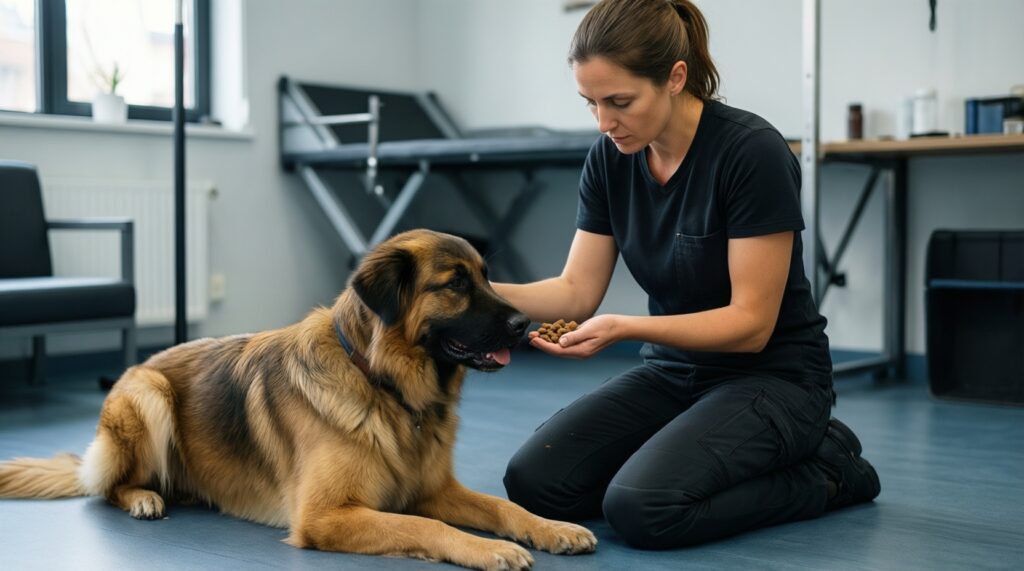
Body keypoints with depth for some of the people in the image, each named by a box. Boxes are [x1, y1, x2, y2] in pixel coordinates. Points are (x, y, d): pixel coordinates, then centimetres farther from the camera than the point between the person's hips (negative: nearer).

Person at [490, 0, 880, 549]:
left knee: (642, 508, -29)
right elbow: (577, 291, -3)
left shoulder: (752, 152, -24)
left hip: (771, 377, -6)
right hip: (674, 371, 7)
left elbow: (751, 322, -23)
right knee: (534, 481, -12)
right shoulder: (610, 160, -4)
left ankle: (823, 471, -2)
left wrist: (625, 328, -33)